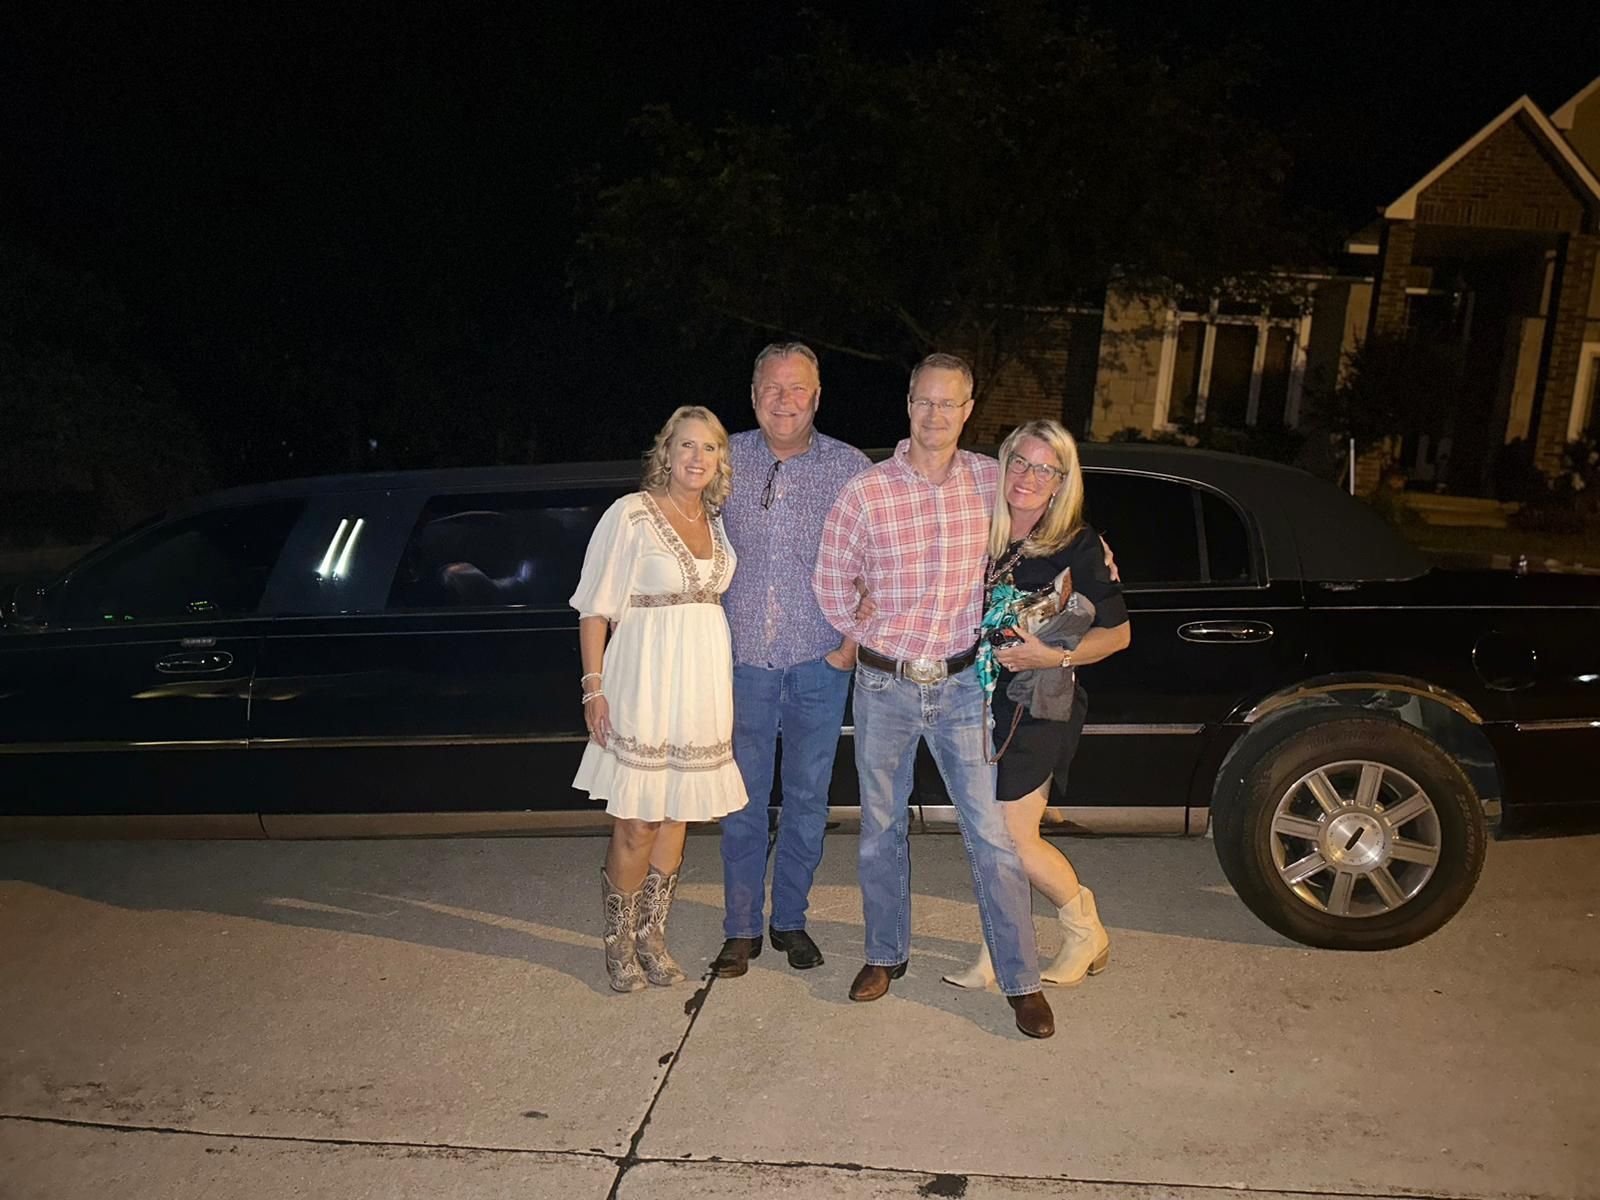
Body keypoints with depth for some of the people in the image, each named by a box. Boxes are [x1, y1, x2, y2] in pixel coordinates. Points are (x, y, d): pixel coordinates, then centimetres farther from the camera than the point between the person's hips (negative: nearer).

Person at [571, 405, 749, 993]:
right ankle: (619, 942, 19)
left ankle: (653, 936, 26)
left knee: (676, 814, 12)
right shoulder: (632, 514, -8)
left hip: (704, 680, 6)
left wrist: (723, 684, 11)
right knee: (636, 823, -1)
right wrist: (595, 686, -13)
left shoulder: (716, 521, 10)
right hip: (646, 679, -6)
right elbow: (595, 608, -8)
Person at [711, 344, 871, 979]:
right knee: (743, 799, 8)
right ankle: (741, 929, 22)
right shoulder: (726, 460, 0)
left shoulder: (851, 468, -2)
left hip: (820, 664, 0)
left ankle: (790, 920, 28)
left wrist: (855, 640, -5)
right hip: (742, 660, 0)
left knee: (807, 797, 10)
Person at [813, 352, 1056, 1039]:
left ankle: (1021, 979, 17)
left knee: (991, 835, 2)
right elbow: (830, 583, 4)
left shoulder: (993, 481, -3)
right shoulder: (865, 493, -9)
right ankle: (886, 954, 33)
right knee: (881, 830, 13)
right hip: (884, 686, 0)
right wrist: (872, 639, 8)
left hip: (960, 683, 0)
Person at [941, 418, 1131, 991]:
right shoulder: (981, 534, 5)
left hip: (1039, 705, -5)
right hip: (982, 701, 5)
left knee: (1013, 838, -2)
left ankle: (1086, 931, 23)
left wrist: (1054, 656, -18)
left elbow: (1118, 632, -3)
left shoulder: (1079, 547, -9)